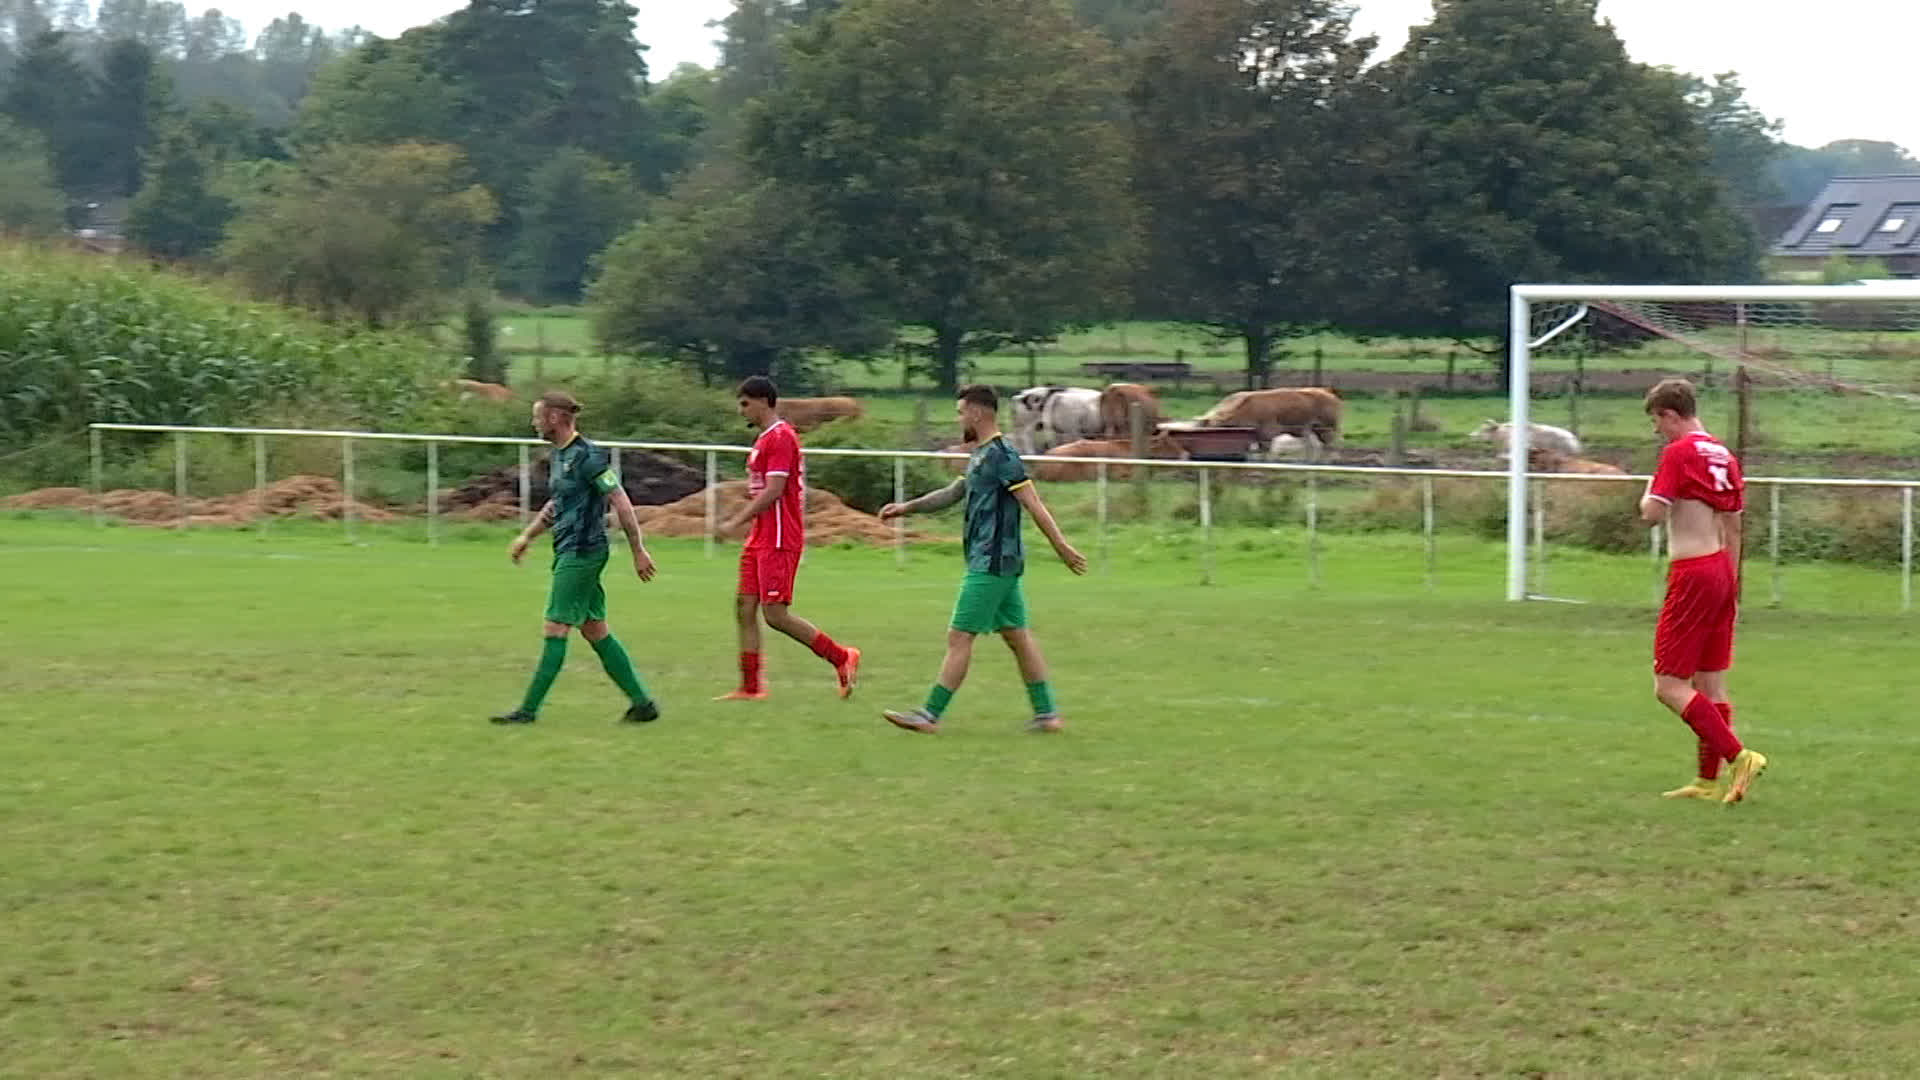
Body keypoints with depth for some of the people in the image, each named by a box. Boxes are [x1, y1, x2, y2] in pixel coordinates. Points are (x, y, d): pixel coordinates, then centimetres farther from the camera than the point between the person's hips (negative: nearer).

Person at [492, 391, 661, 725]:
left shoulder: (587, 456, -16)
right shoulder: (557, 456, 13)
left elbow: (621, 503, -15)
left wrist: (638, 552, -13)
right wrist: (527, 536, 21)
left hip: (581, 553, -10)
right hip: (569, 551, 10)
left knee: (556, 629, -6)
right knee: (595, 630, 10)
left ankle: (529, 709, -2)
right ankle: (642, 702, 13)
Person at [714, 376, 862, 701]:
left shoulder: (780, 437, -14)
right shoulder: (765, 438, 17)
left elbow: (773, 491, -21)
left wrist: (737, 522, -20)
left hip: (778, 541, -10)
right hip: (761, 540, 10)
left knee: (775, 614, -11)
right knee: (744, 608, 6)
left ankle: (841, 657, 0)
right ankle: (750, 687, 8)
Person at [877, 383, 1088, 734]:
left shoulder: (1000, 456, -15)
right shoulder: (982, 455, 16)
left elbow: (1033, 504, -18)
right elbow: (952, 494, 26)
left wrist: (1061, 547, -19)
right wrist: (907, 508, 22)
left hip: (991, 564, -10)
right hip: (1002, 563, 10)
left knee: (959, 637, -7)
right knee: (1017, 636, 11)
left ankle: (930, 715, -4)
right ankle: (1046, 714, 12)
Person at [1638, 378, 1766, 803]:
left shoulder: (1678, 452, -11)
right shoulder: (1723, 455, 13)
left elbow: (1653, 514, -19)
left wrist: (1647, 495, 4)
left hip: (1692, 574, -8)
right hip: (1722, 571, 8)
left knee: (1669, 686, -6)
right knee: (1711, 685, 12)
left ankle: (1738, 756, -16)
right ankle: (1709, 780, 15)